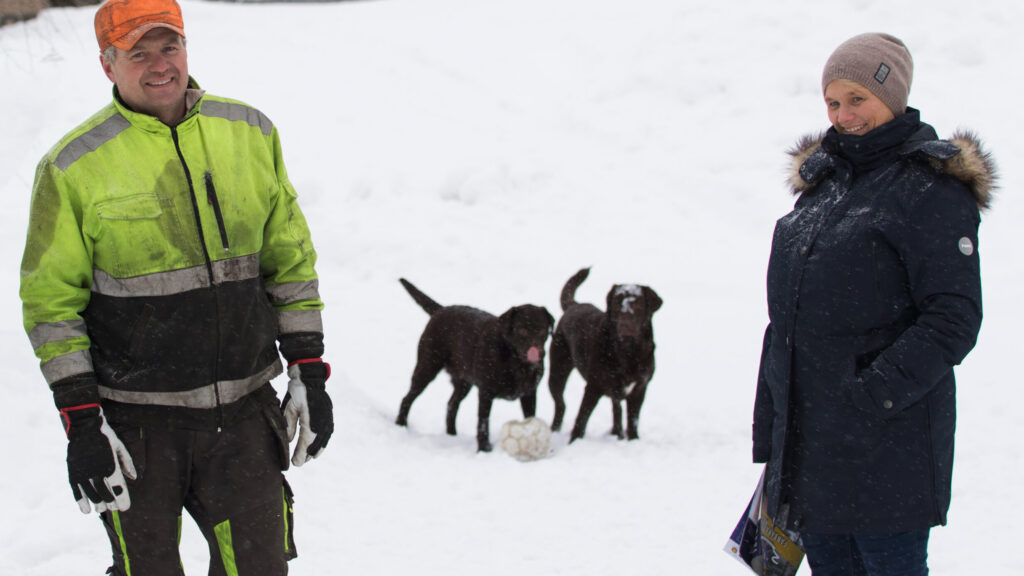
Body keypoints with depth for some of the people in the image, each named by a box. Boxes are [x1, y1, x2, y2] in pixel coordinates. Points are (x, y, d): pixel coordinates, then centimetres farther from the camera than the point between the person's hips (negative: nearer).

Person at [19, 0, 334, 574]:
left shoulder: (250, 134, 4)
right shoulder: (75, 167, -6)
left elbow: (290, 260, 11)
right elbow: (51, 301, -3)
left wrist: (309, 372, 6)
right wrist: (81, 423, -8)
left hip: (243, 412, 3)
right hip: (137, 420, -2)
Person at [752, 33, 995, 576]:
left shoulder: (932, 191, -8)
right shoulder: (821, 182, 16)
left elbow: (953, 321, -14)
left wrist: (875, 394, -23)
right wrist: (768, 427, 16)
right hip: (803, 438, 7)